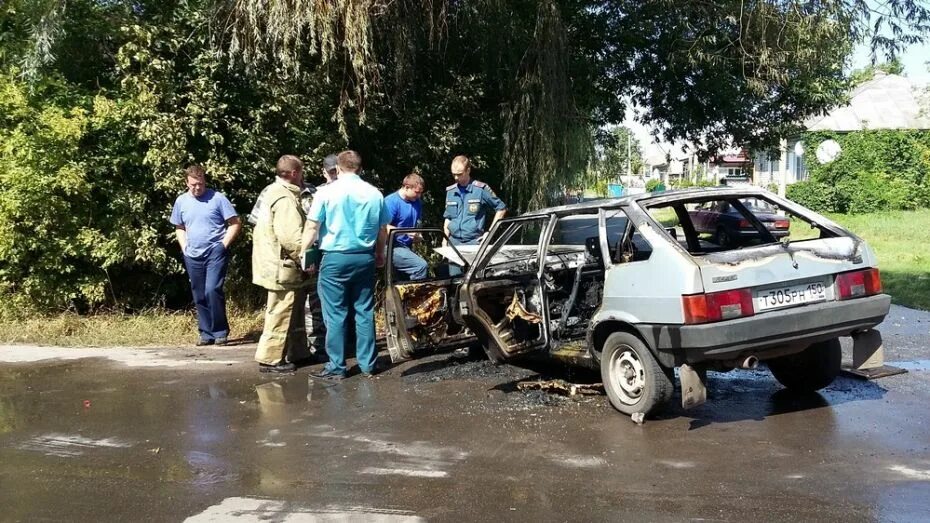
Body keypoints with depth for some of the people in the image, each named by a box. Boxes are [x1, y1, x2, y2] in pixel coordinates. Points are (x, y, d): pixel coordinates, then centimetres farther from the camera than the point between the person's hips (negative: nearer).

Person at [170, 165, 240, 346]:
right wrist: (184, 247, 8)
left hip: (216, 253, -5)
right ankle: (206, 333, 19)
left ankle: (220, 332, -5)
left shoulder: (217, 198, -6)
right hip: (193, 256, 5)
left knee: (212, 290, -18)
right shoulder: (181, 201, 8)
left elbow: (235, 223, -3)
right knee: (199, 297, 9)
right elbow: (179, 228, 21)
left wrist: (224, 244, -9)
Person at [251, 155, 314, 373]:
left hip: (275, 264, 11)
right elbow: (291, 238, -27)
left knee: (294, 313, 18)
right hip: (283, 267, -11)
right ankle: (269, 359, 4)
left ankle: (297, 353, 26)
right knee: (280, 314, -3)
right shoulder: (285, 198, -19)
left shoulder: (273, 191, 15)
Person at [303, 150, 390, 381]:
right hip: (365, 258, 4)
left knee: (336, 314, 1)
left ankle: (336, 367, 5)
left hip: (335, 258, -3)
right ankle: (367, 364, 15)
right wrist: (380, 254, 24)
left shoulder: (327, 192, -6)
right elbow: (383, 230, 10)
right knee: (364, 312, 10)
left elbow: (312, 227, -7)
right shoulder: (374, 194, 4)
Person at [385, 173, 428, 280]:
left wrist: (417, 236, 3)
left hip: (407, 247, 8)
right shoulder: (391, 201, -13)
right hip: (393, 247, -8)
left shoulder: (417, 203, 10)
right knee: (421, 265, -24)